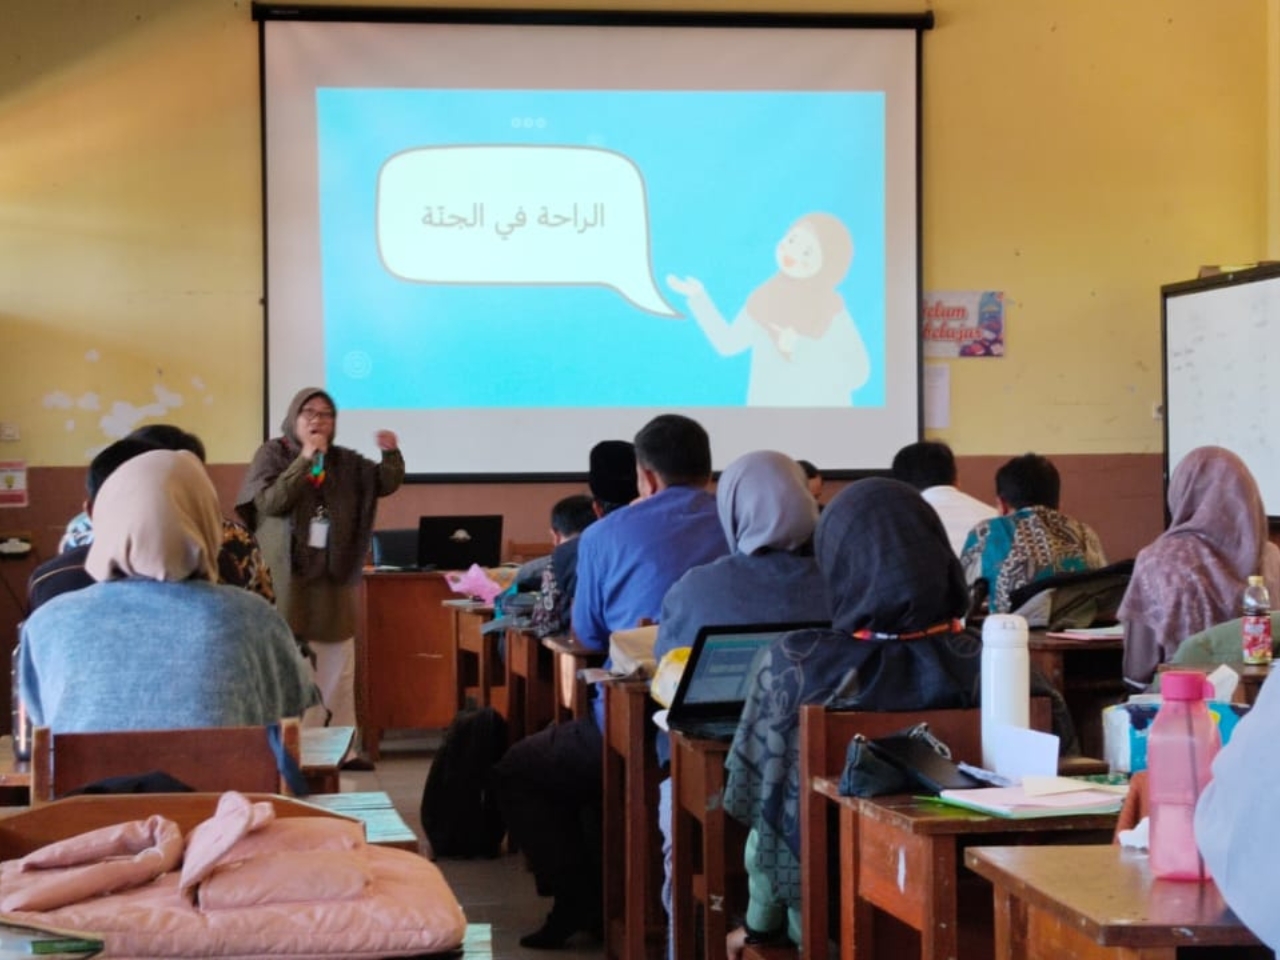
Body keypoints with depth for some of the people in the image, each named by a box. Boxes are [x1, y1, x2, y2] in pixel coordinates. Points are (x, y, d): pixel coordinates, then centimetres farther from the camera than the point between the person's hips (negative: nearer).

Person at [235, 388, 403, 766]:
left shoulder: (345, 461, 11)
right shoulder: (272, 454, -1)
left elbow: (387, 483, 7)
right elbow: (270, 502, -15)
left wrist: (391, 453, -13)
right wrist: (304, 460, -21)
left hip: (333, 578, 5)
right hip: (285, 578, -5)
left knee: (336, 668, 8)